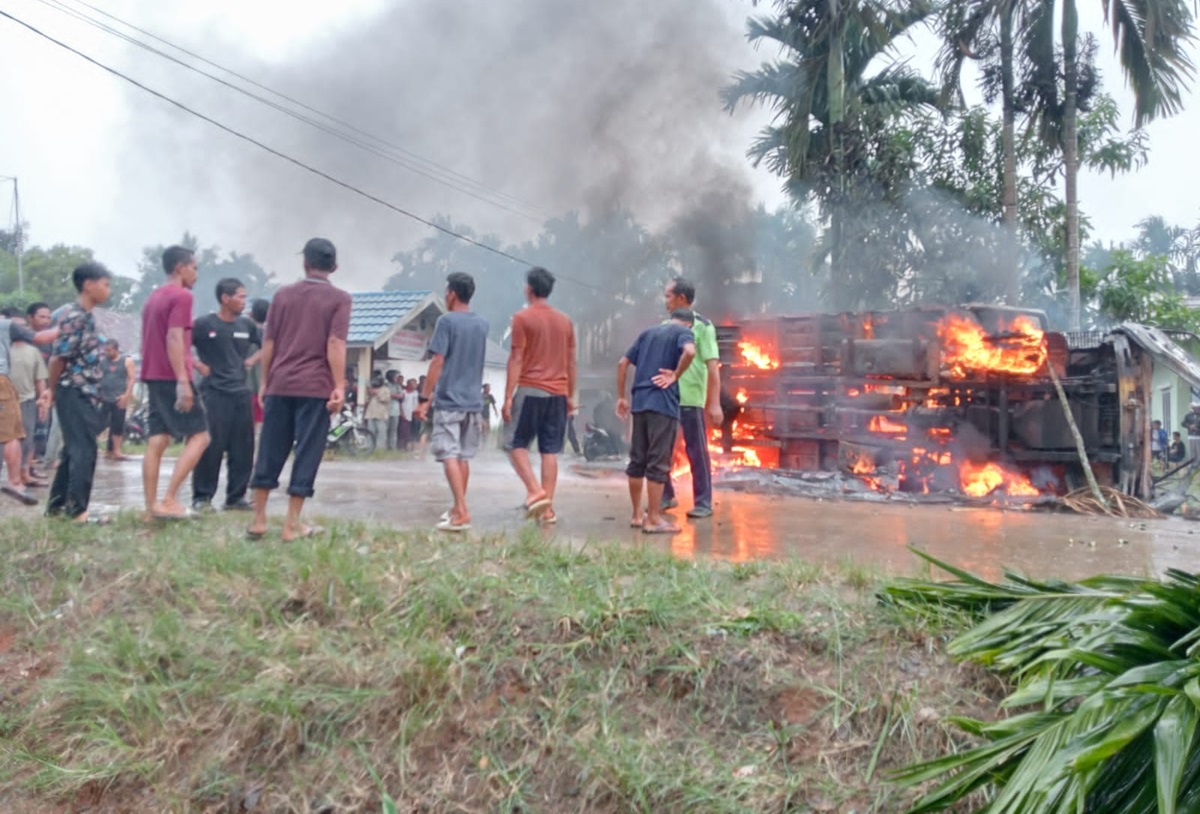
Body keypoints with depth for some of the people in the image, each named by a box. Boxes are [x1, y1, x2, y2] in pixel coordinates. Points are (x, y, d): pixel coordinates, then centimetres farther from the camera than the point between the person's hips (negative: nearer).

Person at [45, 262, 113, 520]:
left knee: (74, 450, 14)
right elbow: (59, 356, -17)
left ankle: (56, 505, 23)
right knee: (84, 450, -9)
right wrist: (53, 390, -6)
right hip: (75, 394, -10)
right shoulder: (74, 316, -15)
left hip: (83, 394, 10)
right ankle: (77, 511, -7)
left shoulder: (85, 316, 15)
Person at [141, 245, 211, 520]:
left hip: (153, 377, 9)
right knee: (199, 436, -4)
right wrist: (183, 381, -24)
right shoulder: (181, 296, -9)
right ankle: (169, 499, -11)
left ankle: (151, 506, 6)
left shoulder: (153, 297, 19)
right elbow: (174, 338, -19)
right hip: (173, 378, -9)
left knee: (157, 441, 7)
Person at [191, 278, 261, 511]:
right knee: (210, 446, -6)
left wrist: (252, 360, 7)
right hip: (214, 393, -5)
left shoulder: (247, 324, 8)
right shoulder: (204, 324, -6)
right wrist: (198, 365, -8)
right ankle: (202, 497, 4)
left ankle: (236, 497, 15)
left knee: (243, 448, 5)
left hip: (241, 393, 5)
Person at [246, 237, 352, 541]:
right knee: (306, 455, 1)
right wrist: (339, 386, -13)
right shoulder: (339, 298, -1)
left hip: (279, 385, 4)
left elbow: (269, 342, 10)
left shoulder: (283, 294, 11)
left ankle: (258, 520, 14)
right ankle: (292, 525, 2)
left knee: (270, 452, 10)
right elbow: (335, 344, -12)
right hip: (315, 387, -4)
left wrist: (265, 381, 17)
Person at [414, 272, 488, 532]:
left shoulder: (446, 321, -8)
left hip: (448, 400, -6)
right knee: (464, 456, 14)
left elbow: (437, 362, -13)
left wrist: (425, 398, -10)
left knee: (449, 455, -9)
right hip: (473, 401, 6)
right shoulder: (482, 324, 11)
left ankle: (462, 513, -18)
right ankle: (458, 508, 22)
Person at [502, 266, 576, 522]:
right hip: (558, 393, 5)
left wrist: (508, 397, -8)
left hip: (531, 389, -5)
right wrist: (571, 396, 20)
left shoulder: (522, 318, -4)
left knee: (516, 444, 7)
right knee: (550, 450, 5)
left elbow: (516, 359, -9)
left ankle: (535, 490, -10)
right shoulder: (565, 321, 11)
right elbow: (571, 362, 13)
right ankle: (548, 507, 5)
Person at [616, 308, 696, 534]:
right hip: (663, 403, -6)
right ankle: (653, 519, 1)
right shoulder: (684, 331, 3)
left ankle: (637, 514, 20)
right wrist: (675, 375, -8)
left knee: (637, 460, 12)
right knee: (658, 463, -2)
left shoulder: (648, 332, 21)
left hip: (639, 402, 6)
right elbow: (689, 351, -22)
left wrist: (621, 397, 18)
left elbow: (623, 363, 16)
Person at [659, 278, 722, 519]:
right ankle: (665, 496, 23)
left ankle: (703, 503, 11)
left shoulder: (702, 327, -5)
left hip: (690, 400, -5)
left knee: (697, 452, 2)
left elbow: (712, 367, -9)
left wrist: (714, 404, -15)